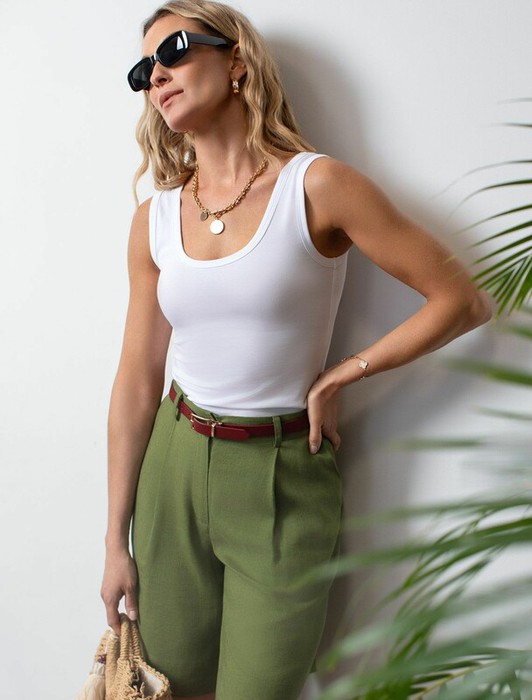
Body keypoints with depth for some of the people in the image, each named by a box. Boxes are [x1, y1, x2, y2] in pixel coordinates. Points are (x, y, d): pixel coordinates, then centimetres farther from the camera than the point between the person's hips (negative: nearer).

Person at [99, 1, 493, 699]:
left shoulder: (317, 185, -11)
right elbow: (137, 381, 4)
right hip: (174, 465, 4)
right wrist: (116, 540, 6)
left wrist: (339, 377, -9)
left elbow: (463, 301, -9)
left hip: (284, 481, -4)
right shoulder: (155, 219, 2)